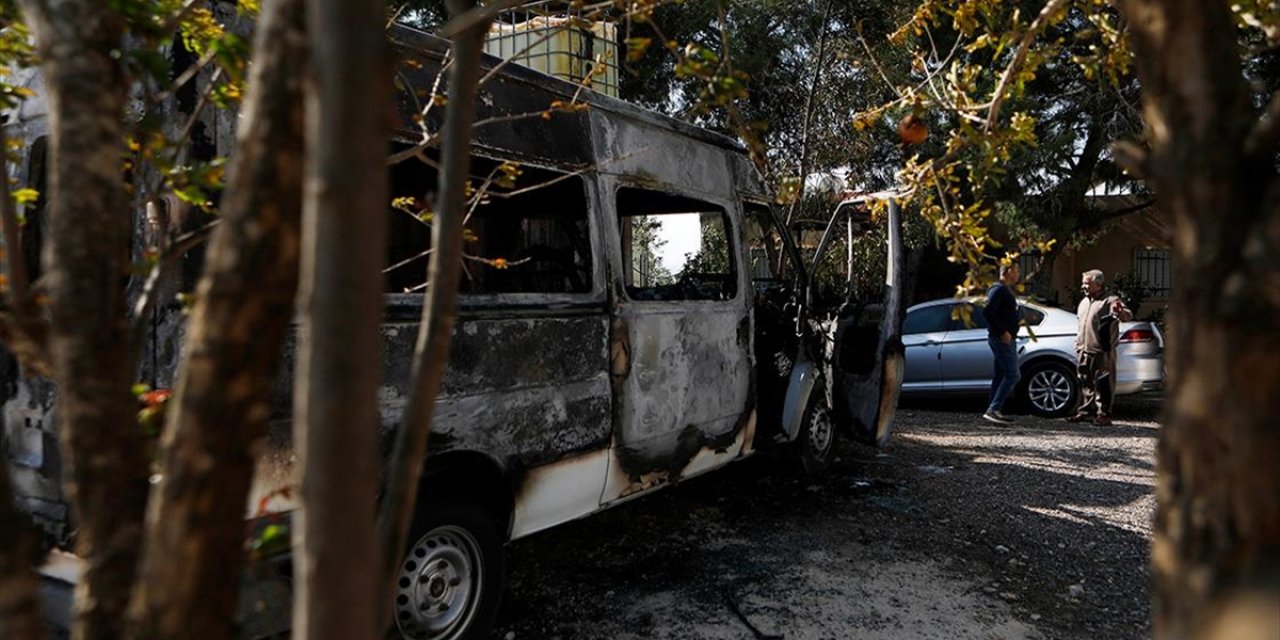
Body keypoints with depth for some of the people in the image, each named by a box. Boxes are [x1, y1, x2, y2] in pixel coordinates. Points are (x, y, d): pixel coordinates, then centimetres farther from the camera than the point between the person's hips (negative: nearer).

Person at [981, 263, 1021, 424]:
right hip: (1002, 339, -11)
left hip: (1006, 339, 11)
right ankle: (993, 410, -14)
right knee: (1013, 375, -12)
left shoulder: (1006, 290, 20)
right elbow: (987, 311, -24)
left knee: (1000, 375, 10)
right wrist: (1003, 331, -24)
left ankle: (993, 412, 13)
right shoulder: (998, 289, -12)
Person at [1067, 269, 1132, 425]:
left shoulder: (1110, 301, -7)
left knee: (1102, 384, -5)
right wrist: (1078, 344, 23)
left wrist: (1120, 312, -42)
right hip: (1083, 351, 8)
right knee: (1085, 383, 14)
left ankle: (1103, 414, -1)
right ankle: (1085, 411, 23)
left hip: (1102, 352, -8)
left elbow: (1128, 316, -18)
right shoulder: (1083, 302, 19)